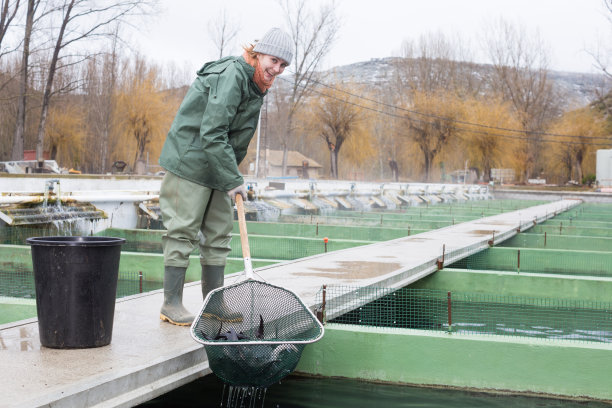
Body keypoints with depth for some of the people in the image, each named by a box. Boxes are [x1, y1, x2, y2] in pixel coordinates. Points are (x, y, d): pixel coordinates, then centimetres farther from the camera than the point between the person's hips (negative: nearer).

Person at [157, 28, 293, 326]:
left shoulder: (256, 86, 12)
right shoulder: (231, 76, -19)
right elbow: (211, 133, -25)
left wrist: (232, 176, 12)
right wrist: (233, 180, -22)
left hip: (217, 168, 10)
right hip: (189, 163, -9)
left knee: (219, 234, 10)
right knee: (183, 231, -6)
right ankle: (171, 304, 2)